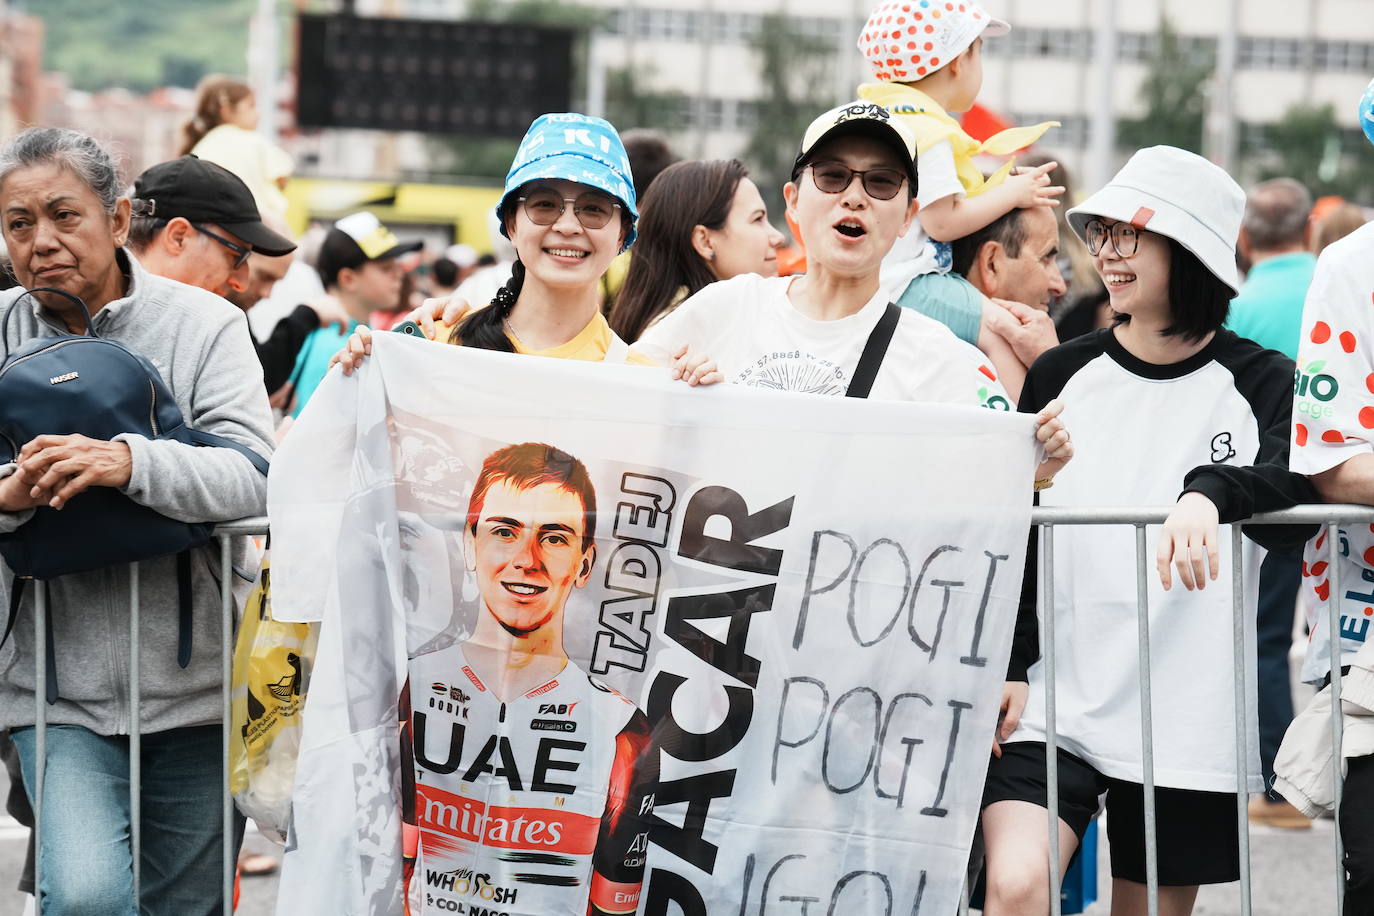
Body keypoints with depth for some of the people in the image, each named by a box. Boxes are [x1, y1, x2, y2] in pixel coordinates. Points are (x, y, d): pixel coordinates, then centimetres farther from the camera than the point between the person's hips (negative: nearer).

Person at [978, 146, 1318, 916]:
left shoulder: (1260, 384, 1)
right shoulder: (1063, 376, 7)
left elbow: (1300, 490, -18)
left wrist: (1210, 492, -37)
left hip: (1187, 712, -1)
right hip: (1057, 699, 1)